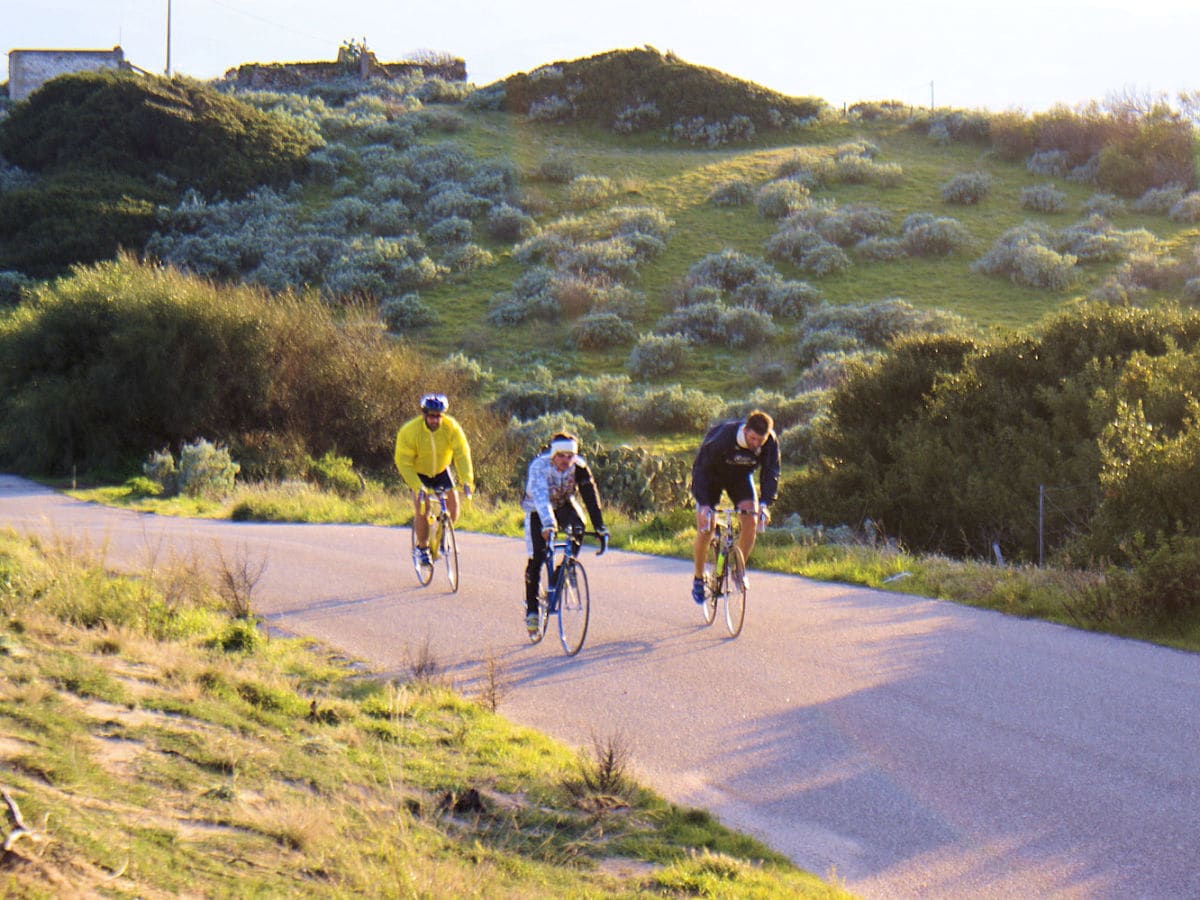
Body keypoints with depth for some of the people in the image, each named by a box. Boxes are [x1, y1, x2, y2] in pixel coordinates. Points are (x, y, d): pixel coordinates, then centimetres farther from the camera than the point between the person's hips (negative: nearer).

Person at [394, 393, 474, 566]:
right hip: (418, 473, -3)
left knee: (453, 503, -10)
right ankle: (422, 547, 3)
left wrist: (467, 480, -40)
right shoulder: (410, 431, -29)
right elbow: (404, 463, -27)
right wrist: (417, 487, -39)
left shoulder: (451, 427, -23)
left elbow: (462, 454, -27)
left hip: (441, 470, 3)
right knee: (422, 510, -17)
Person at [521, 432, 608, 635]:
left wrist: (600, 528, -37)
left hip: (564, 504, 2)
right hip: (538, 509, -2)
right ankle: (531, 609, 0)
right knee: (537, 557, -13)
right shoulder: (539, 466, -34)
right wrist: (548, 524, -64)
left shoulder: (579, 467, -25)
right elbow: (541, 498, -48)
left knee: (578, 529, -30)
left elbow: (591, 497, -28)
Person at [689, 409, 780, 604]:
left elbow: (771, 473, -18)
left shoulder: (771, 442, -27)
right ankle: (698, 577, 5)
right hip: (713, 476, -3)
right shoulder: (723, 437, -37)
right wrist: (703, 504, -39)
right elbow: (701, 469, -31)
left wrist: (765, 503, -33)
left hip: (741, 477, 3)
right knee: (706, 525, -13)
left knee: (751, 520, -17)